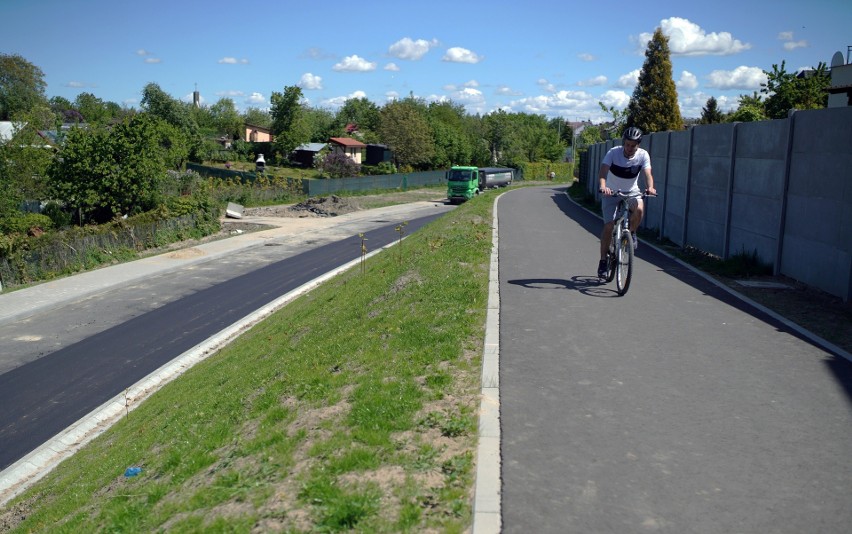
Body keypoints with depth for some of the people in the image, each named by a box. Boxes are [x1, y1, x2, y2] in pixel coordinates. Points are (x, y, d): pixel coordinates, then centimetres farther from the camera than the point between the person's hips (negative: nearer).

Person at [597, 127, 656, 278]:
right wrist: (603, 186, -51)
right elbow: (603, 171, -30)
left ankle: (631, 232, -1)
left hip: (631, 192, 1)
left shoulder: (643, 155, -14)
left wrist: (650, 187, -46)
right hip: (611, 192, -1)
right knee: (609, 226, -11)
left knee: (639, 209, -32)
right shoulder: (613, 152, -19)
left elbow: (647, 174, -24)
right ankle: (603, 261, 3)